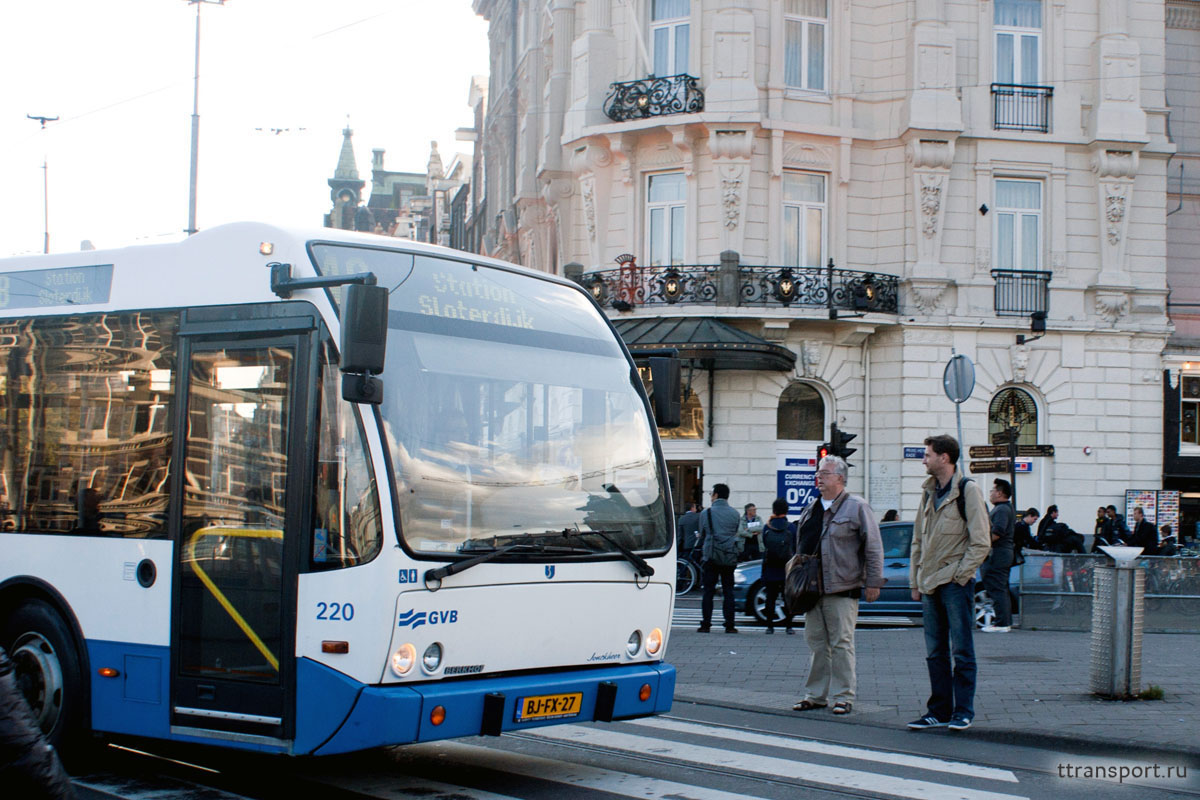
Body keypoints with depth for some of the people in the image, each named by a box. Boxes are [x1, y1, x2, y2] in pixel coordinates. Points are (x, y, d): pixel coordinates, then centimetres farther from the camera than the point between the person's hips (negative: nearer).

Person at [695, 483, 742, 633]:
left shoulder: (706, 513, -3)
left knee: (708, 591, 2)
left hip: (711, 556, -2)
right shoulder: (735, 513, 5)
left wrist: (698, 543, 26)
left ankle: (705, 624, 0)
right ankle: (729, 625, 4)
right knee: (728, 591, 6)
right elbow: (735, 534, 11)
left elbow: (702, 535, 6)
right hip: (730, 557, 2)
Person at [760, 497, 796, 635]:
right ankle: (789, 626, 6)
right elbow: (795, 549, 1)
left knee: (771, 597, 8)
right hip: (787, 570, -1)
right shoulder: (791, 528, -6)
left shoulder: (767, 528, -4)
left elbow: (764, 545, 5)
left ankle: (770, 626, 6)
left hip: (770, 570, 1)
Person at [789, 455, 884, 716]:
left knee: (841, 643, -3)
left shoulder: (857, 507, -4)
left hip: (842, 589, -6)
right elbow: (801, 547, 24)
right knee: (817, 643, 10)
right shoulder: (811, 510, 16)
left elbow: (873, 548, -6)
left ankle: (843, 696, 3)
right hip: (812, 589, 6)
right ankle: (816, 695, 17)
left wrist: (873, 582, -9)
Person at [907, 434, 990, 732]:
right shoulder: (929, 492, 15)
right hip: (930, 584, 7)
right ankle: (939, 711, 14)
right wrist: (916, 580, 14)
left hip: (956, 583, -7)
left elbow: (981, 541, -10)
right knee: (935, 653, 8)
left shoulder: (968, 490, -6)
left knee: (961, 651, -2)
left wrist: (960, 574, -12)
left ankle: (963, 711, 4)